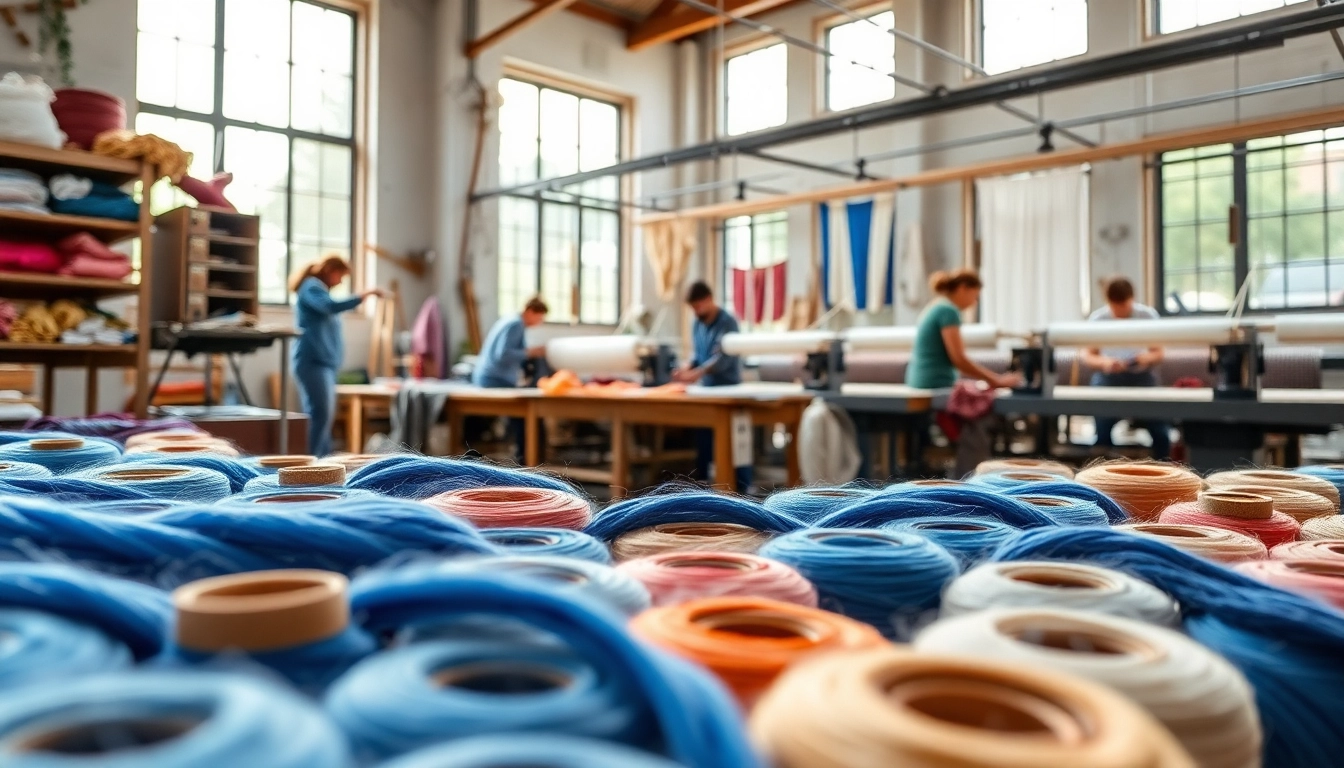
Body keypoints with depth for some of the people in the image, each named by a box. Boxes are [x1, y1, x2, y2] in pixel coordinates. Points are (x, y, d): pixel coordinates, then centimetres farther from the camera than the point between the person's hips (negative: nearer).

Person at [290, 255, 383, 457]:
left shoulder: (319, 289, 25)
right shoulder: (312, 288, -7)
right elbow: (332, 306, -26)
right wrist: (364, 296, -24)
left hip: (323, 361, 10)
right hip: (313, 361, -10)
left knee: (324, 414, 5)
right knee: (320, 413, -16)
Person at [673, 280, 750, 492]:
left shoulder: (727, 322, -13)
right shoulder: (697, 324, 9)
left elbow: (724, 358, -23)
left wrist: (696, 374, -33)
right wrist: (686, 369, -8)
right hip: (705, 388, 7)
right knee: (702, 441, 10)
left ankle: (742, 489, 6)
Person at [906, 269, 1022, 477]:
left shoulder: (935, 307, 19)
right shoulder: (948, 310, -12)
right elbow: (958, 359, -17)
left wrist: (991, 378, 15)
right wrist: (995, 380, -10)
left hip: (923, 384, 10)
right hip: (936, 386, -10)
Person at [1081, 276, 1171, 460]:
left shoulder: (1148, 315, -2)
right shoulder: (1098, 319, -4)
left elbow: (1158, 353, 3)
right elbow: (1087, 355, 1)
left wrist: (1148, 357, -21)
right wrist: (1104, 362, -22)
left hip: (1141, 376, 1)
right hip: (1108, 378, 0)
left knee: (1161, 432, -10)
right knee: (1101, 434, -9)